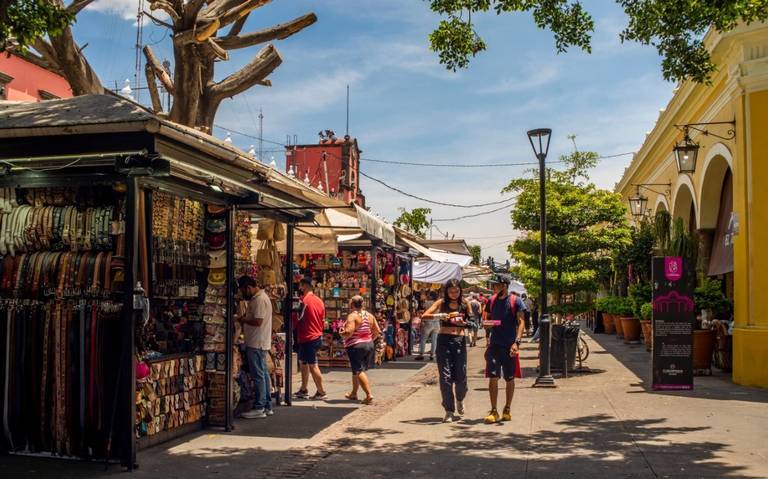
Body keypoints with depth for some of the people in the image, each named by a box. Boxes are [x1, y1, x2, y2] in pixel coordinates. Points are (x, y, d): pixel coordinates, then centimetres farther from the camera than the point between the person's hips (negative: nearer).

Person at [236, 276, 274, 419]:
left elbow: (257, 321, -24)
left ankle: (259, 408, -1)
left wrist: (242, 319, -11)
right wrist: (243, 318, 5)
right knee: (263, 374, 13)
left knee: (258, 376, -6)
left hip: (256, 344, -11)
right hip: (259, 343, 11)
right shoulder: (258, 297, 16)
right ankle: (267, 406, 19)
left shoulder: (259, 300, -18)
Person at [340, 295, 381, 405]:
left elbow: (348, 332, -25)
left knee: (359, 371, -4)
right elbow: (377, 332, 8)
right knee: (356, 370, 20)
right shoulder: (369, 315, 7)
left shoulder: (352, 316, -14)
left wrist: (342, 334, -5)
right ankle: (353, 394, 31)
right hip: (369, 345, 7)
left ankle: (369, 395, -15)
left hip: (356, 346, -7)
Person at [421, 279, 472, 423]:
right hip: (444, 340, -1)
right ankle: (449, 410, 6)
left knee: (461, 376, 0)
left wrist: (464, 323, -11)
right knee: (445, 376, -3)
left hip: (460, 340, 1)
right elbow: (425, 315, -7)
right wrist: (440, 315, -23)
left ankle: (460, 399, 33)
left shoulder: (465, 303, 8)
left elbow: (470, 322, 11)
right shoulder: (442, 303, 4)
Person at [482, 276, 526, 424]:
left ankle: (507, 410, 22)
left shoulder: (515, 301, -5)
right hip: (494, 344, 3)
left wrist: (517, 342, -21)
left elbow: (521, 322, -10)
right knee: (493, 377, -6)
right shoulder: (492, 300, 7)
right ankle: (494, 412, -1)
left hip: (509, 345, -2)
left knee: (509, 378, 9)